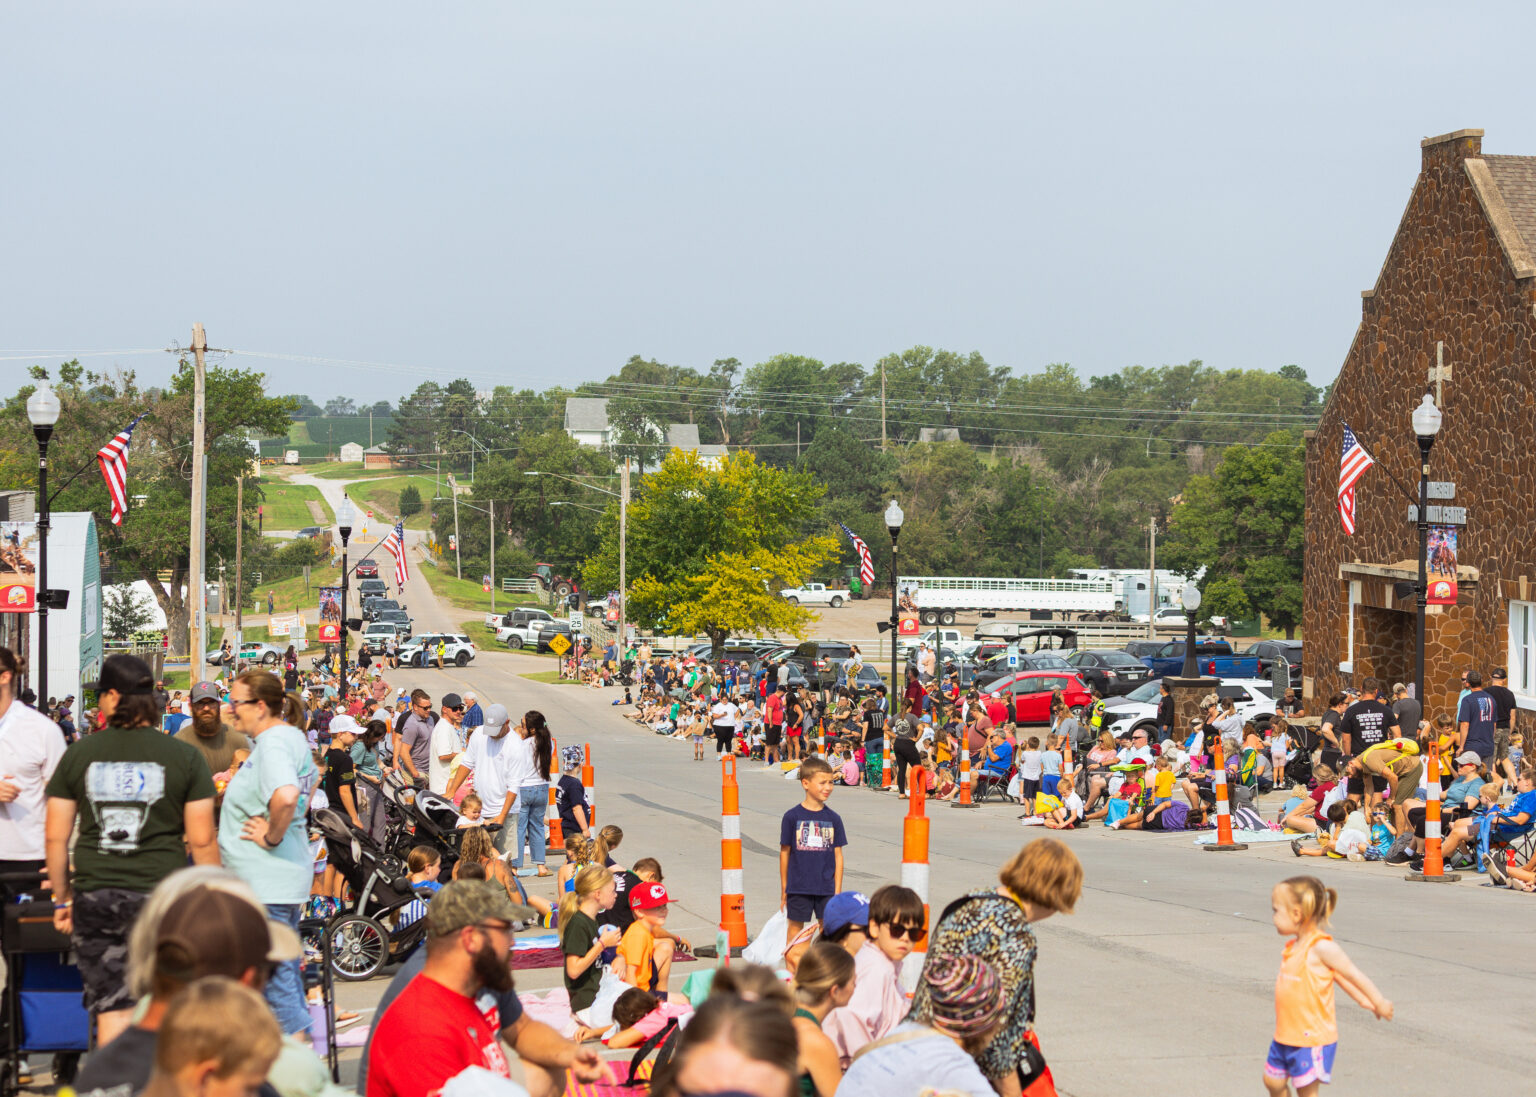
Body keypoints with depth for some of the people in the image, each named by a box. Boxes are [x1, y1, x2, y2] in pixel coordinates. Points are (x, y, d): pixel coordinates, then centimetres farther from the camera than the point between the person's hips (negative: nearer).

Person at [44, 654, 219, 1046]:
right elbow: (202, 841, -4)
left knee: (112, 1008, 4)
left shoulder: (79, 754, 2)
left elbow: (55, 837, 4)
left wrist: (62, 898, 15)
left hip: (94, 896, 1)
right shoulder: (184, 756, -1)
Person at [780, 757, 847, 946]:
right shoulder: (792, 816, -3)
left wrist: (837, 892, 1)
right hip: (798, 888, -2)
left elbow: (838, 856, 5)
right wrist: (784, 890, 4)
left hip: (826, 888, 2)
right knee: (795, 930, 6)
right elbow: (785, 853, 2)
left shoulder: (833, 819, 2)